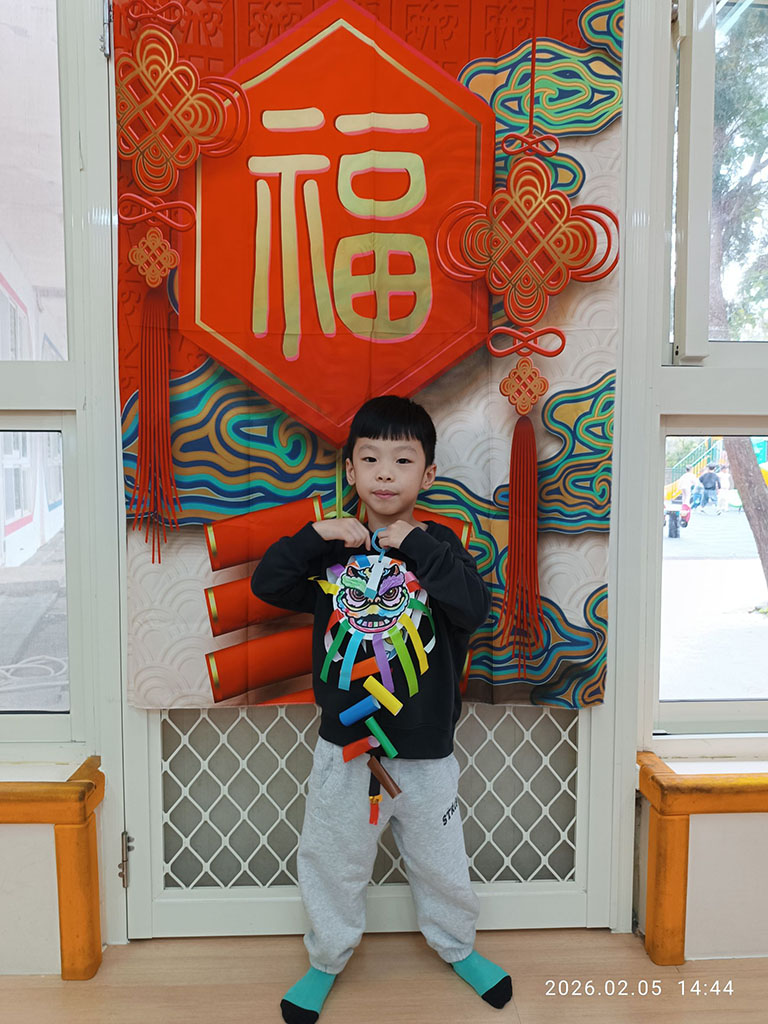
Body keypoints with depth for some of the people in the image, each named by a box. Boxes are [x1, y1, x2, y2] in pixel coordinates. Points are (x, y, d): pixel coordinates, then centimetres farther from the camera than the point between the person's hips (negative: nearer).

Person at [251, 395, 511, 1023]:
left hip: (425, 751, -1)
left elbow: (475, 606, -24)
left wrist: (417, 545, -25)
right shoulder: (333, 546, -2)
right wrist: (314, 536, -19)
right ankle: (327, 959, 46)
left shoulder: (438, 545, -7)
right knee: (332, 861, 19)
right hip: (343, 746, 1)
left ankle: (457, 947, 49)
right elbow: (267, 585, -9)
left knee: (441, 862, 20)